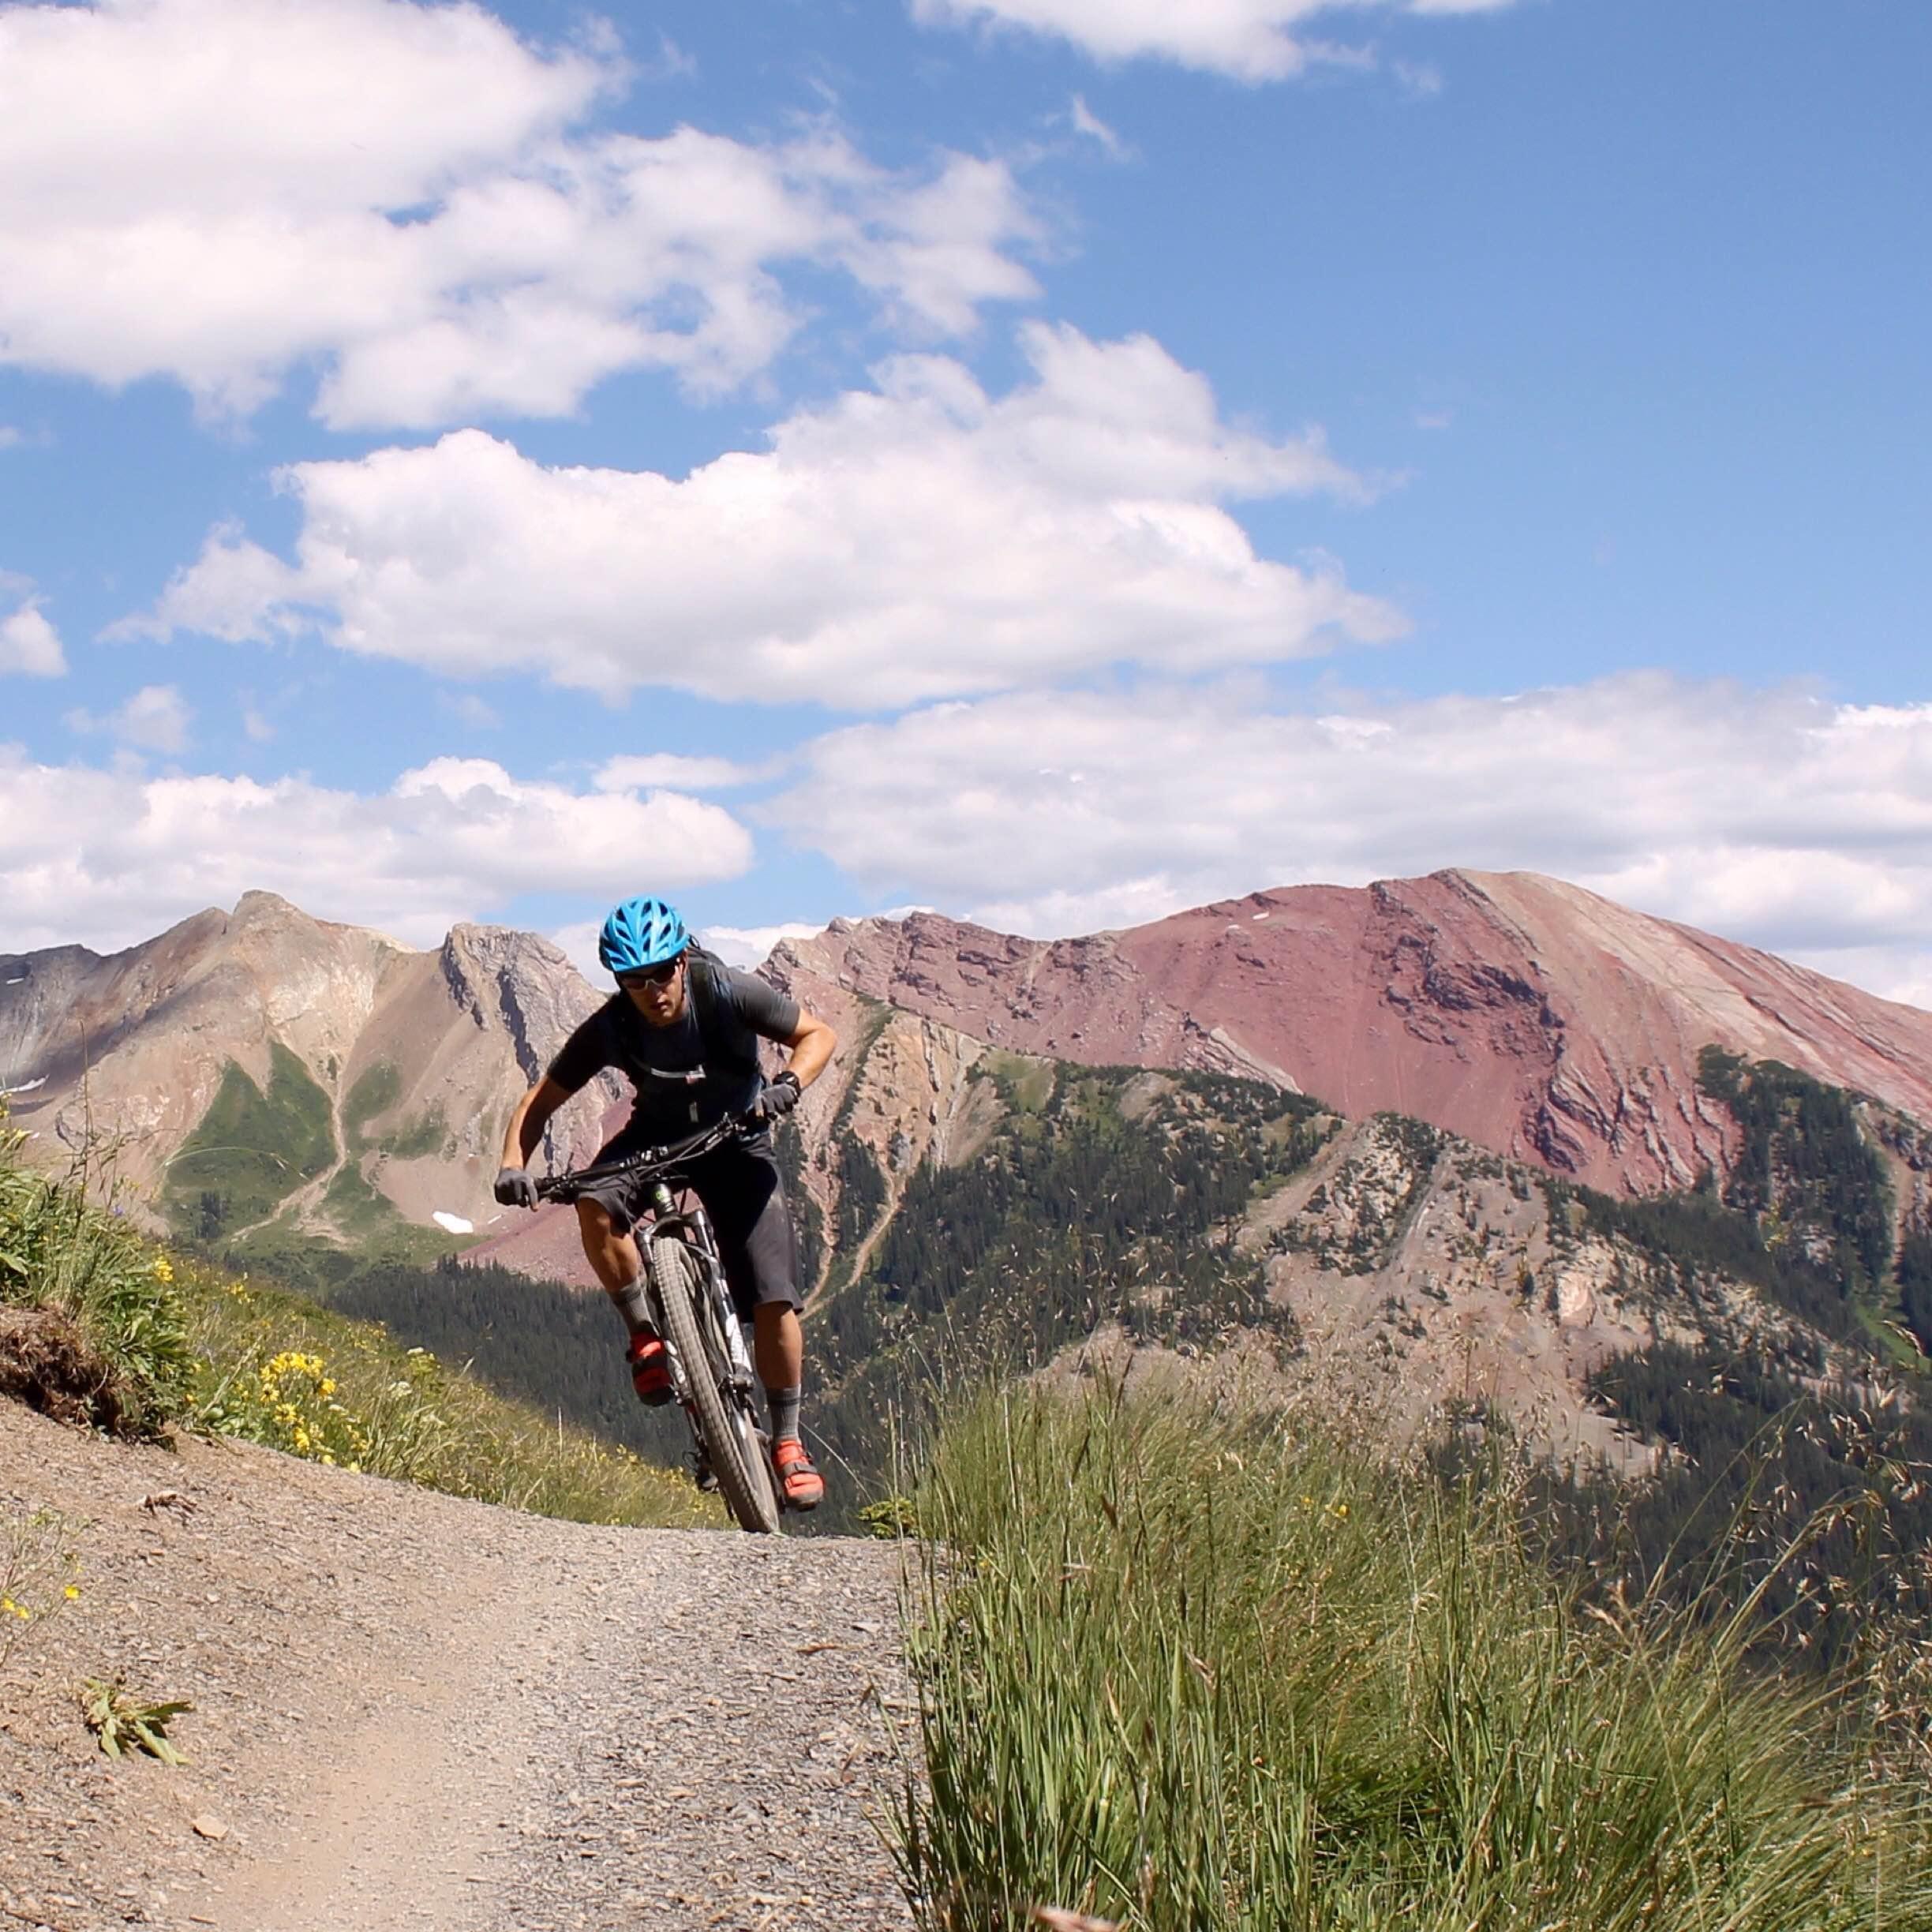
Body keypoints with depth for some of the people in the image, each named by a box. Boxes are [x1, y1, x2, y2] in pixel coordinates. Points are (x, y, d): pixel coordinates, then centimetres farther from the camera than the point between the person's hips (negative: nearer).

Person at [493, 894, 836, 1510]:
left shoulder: (727, 993, -26)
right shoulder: (610, 1029, -21)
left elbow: (818, 1034, -17)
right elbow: (541, 1101, -13)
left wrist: (789, 1084, -38)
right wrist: (513, 1165, -32)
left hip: (735, 1140, -1)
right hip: (657, 1135, 1)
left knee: (774, 1299, -13)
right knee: (597, 1205, -34)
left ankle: (788, 1443, 3)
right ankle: (644, 1335, -13)